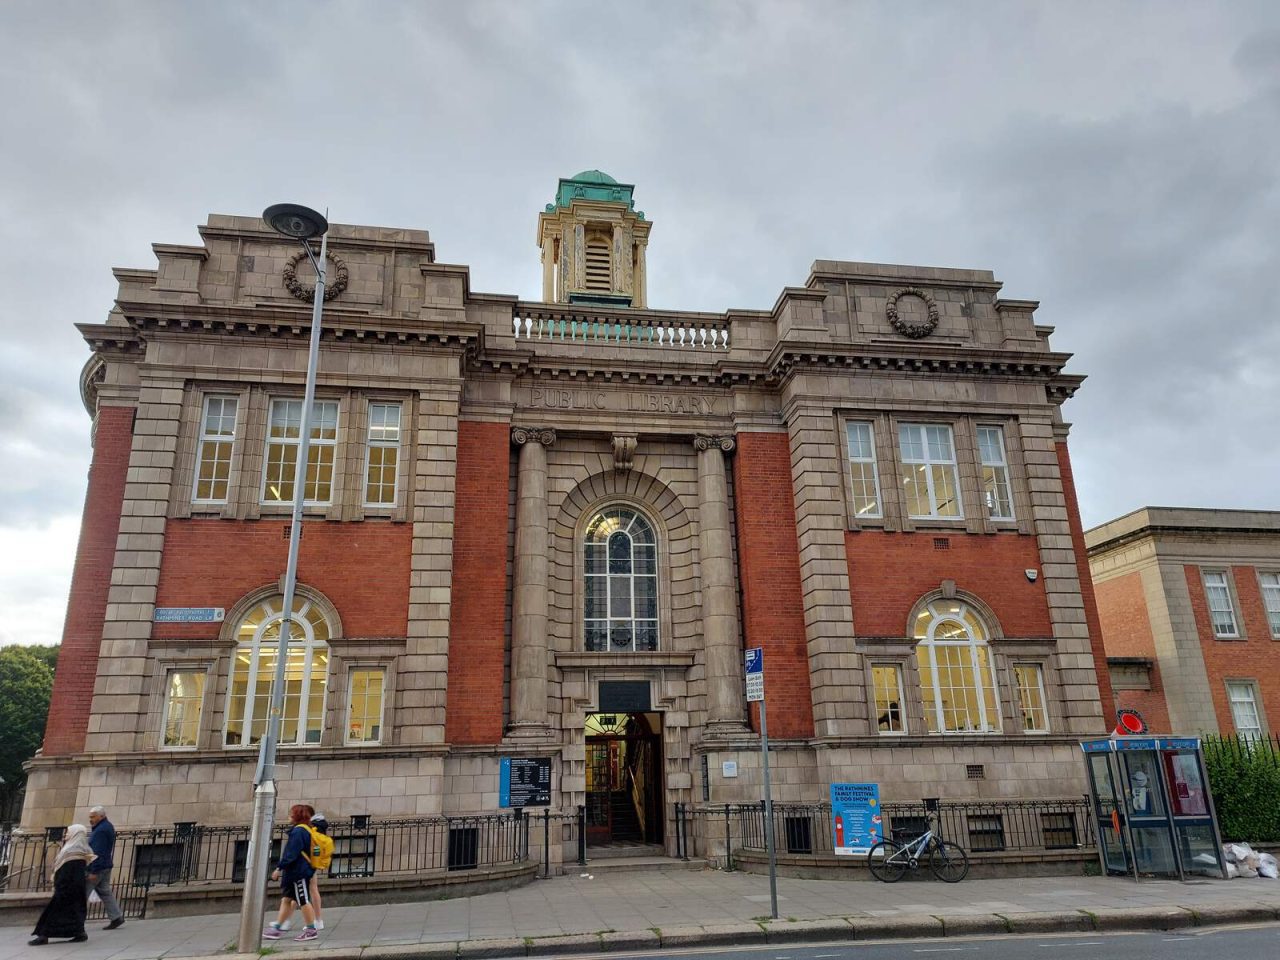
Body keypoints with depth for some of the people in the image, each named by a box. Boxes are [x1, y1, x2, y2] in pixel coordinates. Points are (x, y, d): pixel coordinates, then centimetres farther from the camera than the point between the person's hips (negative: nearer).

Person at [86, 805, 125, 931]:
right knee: (105, 892, 10)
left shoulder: (101, 830, -18)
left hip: (97, 867, -10)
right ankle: (116, 917, 8)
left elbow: (98, 853, -22)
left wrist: (93, 871, -23)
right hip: (106, 866, 10)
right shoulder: (108, 827, 14)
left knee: (82, 893, 1)